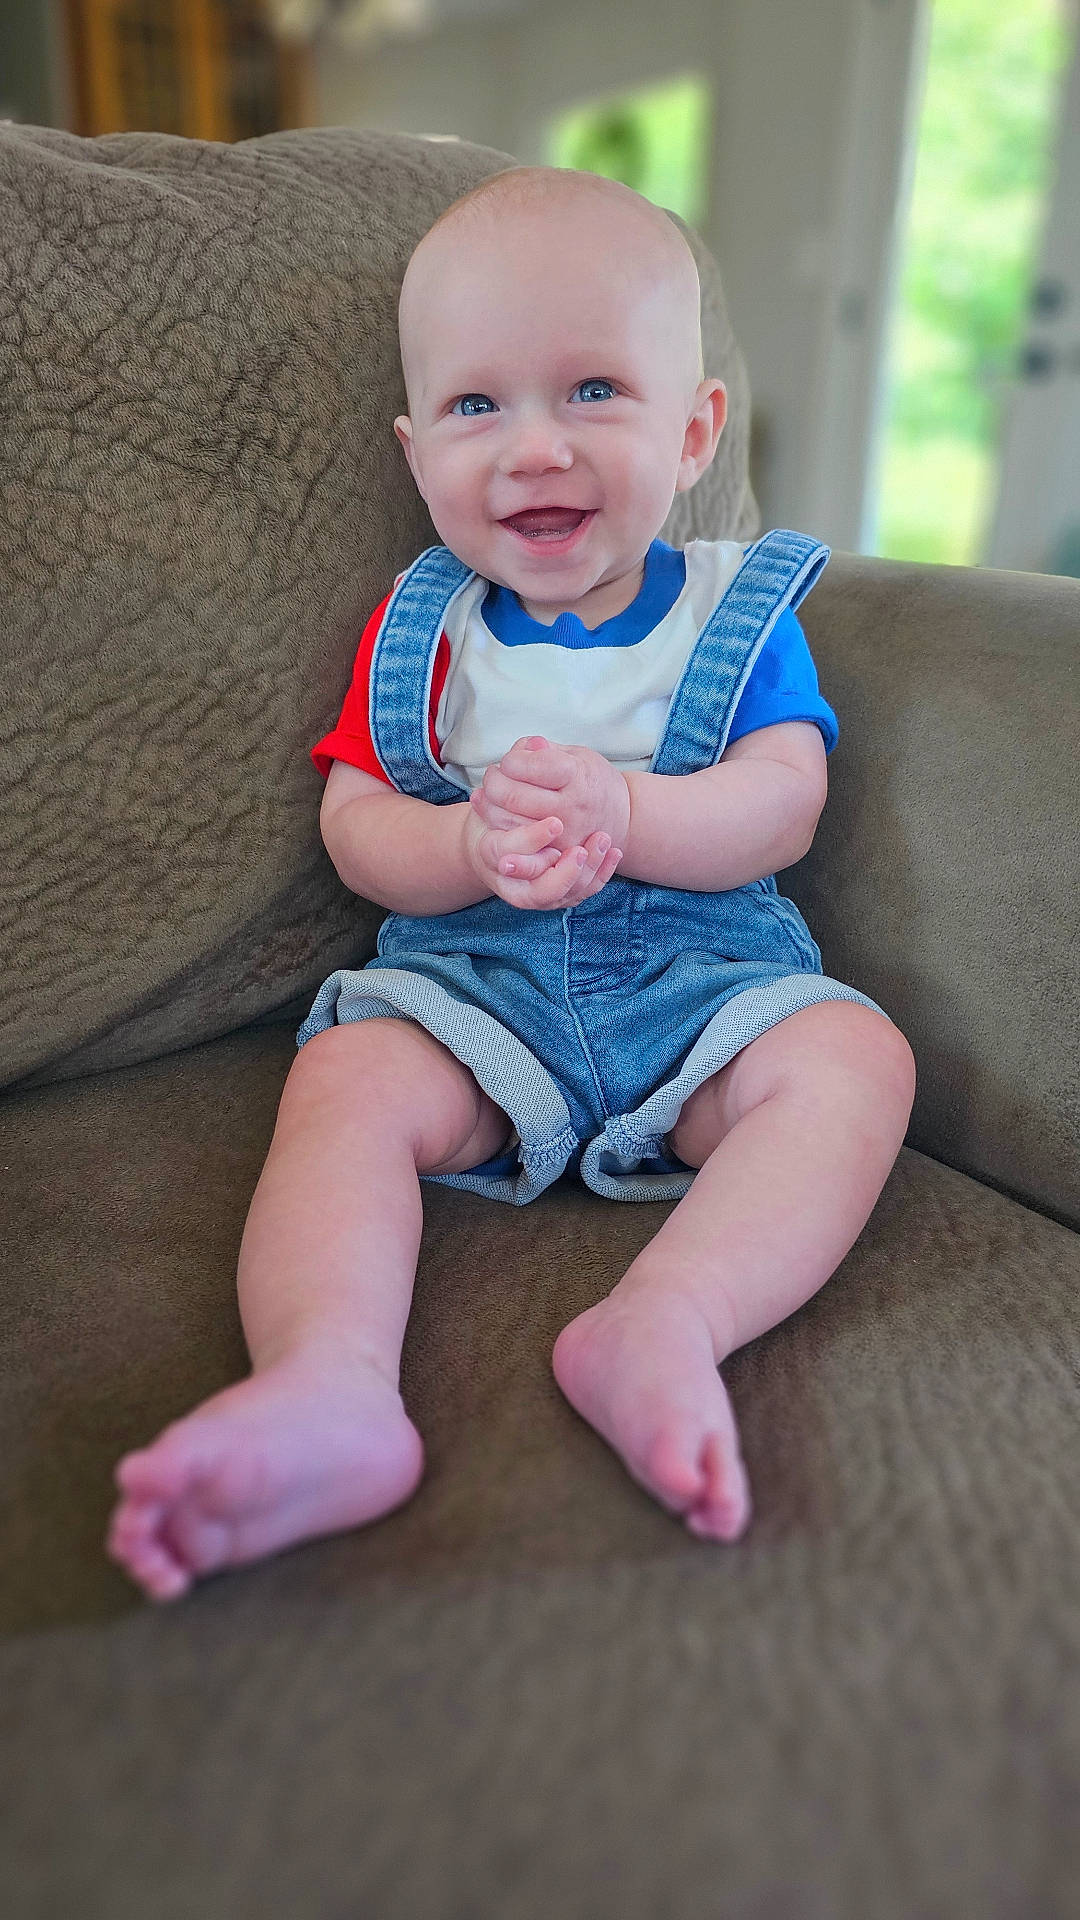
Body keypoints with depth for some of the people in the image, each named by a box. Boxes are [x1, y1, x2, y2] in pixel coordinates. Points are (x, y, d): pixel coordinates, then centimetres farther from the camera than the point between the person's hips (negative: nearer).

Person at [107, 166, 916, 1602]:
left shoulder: (737, 611, 5)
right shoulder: (423, 625, 8)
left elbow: (781, 810, -8)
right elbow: (355, 825, 0)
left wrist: (617, 812, -29)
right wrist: (476, 846, -23)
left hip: (704, 976, 1)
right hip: (470, 984, 1)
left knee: (858, 1056, -26)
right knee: (345, 1074, -27)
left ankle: (662, 1328, -40)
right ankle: (330, 1385, -45)